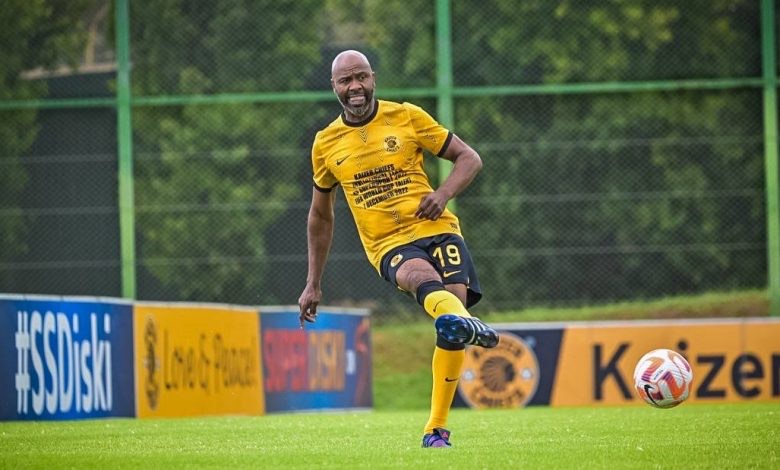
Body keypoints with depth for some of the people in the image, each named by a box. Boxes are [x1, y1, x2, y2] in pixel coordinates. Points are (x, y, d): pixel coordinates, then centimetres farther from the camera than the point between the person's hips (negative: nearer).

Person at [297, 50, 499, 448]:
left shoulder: (407, 117, 6)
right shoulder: (326, 144, 11)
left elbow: (469, 158, 10)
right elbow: (320, 216, 23)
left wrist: (443, 194, -10)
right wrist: (313, 285, 22)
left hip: (435, 229, 1)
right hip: (388, 245, -1)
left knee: (451, 332, -16)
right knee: (422, 277, -36)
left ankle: (436, 429, 0)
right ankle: (465, 323, -72)